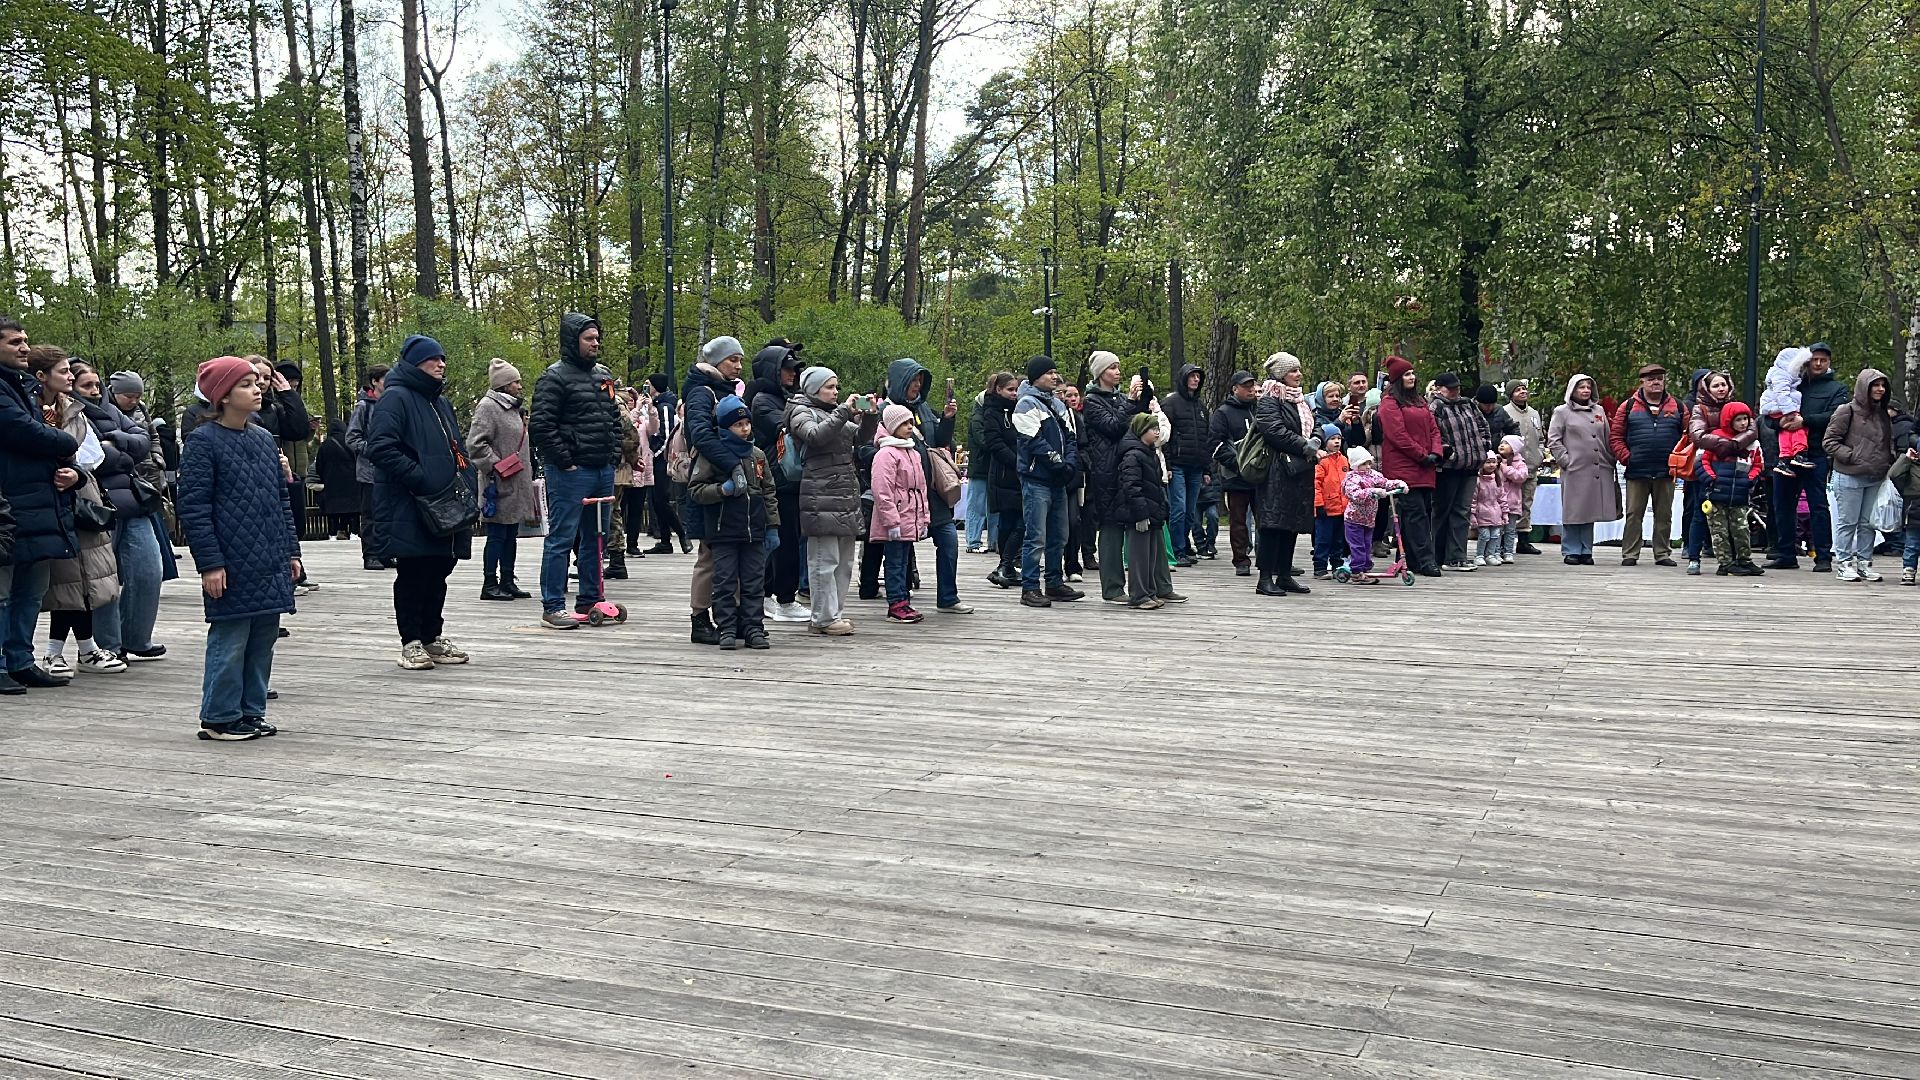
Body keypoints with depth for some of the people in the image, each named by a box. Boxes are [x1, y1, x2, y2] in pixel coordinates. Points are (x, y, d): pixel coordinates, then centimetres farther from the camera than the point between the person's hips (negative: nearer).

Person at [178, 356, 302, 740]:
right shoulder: (202, 442, -7)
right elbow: (194, 508, -11)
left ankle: (251, 711, 21)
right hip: (232, 565, -7)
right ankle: (219, 718, 8)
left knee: (263, 639, 11)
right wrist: (210, 563, -15)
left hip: (270, 563, 7)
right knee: (230, 641, -3)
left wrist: (290, 550, 15)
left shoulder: (264, 439, 14)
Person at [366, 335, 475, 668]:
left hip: (444, 506, 9)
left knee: (438, 572, 12)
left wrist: (466, 483, 13)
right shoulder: (395, 398, -8)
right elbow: (380, 447, -20)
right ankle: (411, 643, 5)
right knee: (412, 575, -3)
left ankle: (432, 638, 21)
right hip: (409, 507, -8)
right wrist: (420, 479, -23)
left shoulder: (440, 402, 21)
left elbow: (455, 449, 30)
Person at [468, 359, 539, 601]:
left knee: (511, 534, 12)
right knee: (497, 535, -5)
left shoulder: (513, 407, 19)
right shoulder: (487, 406, -11)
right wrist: (496, 466, -17)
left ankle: (508, 581, 18)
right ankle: (489, 584, 0)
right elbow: (475, 443, -18)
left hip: (517, 483, 9)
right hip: (499, 483, -9)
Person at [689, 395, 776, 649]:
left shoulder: (758, 455, 11)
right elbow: (694, 489, -4)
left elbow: (769, 492, 14)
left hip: (754, 530, 4)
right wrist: (723, 490, -18)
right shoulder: (712, 455, -3)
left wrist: (772, 527, 10)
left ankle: (753, 628, 11)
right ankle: (727, 630, 6)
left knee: (754, 582, 5)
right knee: (725, 582, 0)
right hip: (724, 531, -4)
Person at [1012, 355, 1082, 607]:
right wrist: (1058, 463, -16)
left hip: (1058, 481, 9)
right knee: (1037, 537, -9)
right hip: (1036, 479, -9)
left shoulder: (1058, 405, 17)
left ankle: (1055, 583, 24)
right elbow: (1034, 442, -17)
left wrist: (1071, 462, -4)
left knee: (1059, 537, 14)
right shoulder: (1027, 404, -9)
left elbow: (1069, 438, 15)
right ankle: (1030, 588, -4)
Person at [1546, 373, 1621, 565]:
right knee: (1573, 512, -2)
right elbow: (1553, 440, -1)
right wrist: (1566, 460, -11)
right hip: (1574, 470, -4)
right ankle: (1571, 551, 4)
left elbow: (1607, 439, 18)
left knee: (1590, 511, 7)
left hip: (1598, 470, 4)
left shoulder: (1599, 411, 17)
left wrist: (1610, 463, 11)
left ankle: (1586, 551, 13)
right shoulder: (1562, 412, 3)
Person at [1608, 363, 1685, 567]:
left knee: (1664, 515, 8)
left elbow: (1688, 435, 8)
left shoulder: (1677, 407, 9)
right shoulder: (1629, 406, 4)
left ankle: (1662, 553, 15)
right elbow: (1615, 436, 2)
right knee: (1634, 515, 1)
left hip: (1666, 472, 2)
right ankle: (1629, 554, 6)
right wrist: (1625, 457, -8)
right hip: (1637, 472, -1)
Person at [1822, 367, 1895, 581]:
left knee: (1869, 523, 9)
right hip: (1849, 477, -6)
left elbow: (1889, 443, 25)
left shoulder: (1883, 414, 13)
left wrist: (1889, 463, 7)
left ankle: (1864, 562, 16)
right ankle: (1844, 563, 6)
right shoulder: (1847, 411, -6)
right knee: (1848, 522, 0)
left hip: (1876, 480, 6)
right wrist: (1852, 456, -16)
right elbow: (1829, 442, -8)